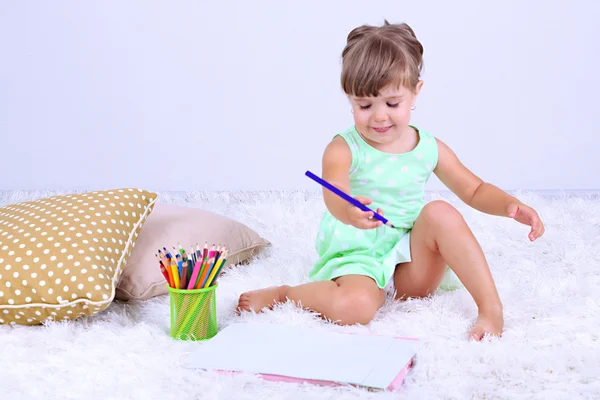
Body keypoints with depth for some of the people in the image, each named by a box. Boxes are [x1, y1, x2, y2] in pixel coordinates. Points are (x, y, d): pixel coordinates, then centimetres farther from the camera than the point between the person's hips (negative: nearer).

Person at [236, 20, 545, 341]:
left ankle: (491, 307, -19)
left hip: (411, 264, 4)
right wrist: (349, 211, -55)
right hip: (357, 259, -4)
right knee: (353, 307, -35)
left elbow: (475, 190, 12)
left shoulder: (430, 149, 4)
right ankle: (281, 294, -6)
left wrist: (512, 205, -9)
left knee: (439, 212, -23)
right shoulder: (342, 150, -9)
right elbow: (335, 194, -30)